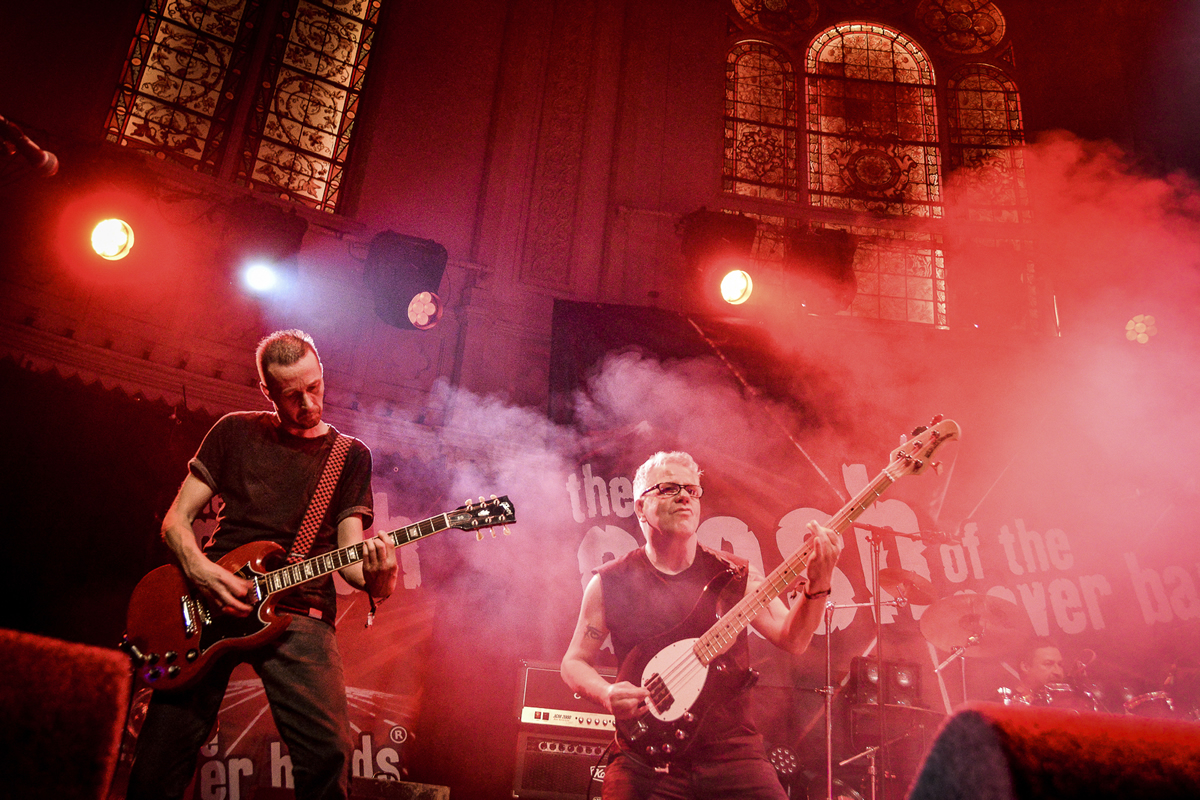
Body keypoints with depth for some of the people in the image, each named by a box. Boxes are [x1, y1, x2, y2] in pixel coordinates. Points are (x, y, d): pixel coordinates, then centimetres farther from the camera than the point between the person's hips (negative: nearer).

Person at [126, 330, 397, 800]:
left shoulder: (350, 455, 11)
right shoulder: (235, 432, 12)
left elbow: (348, 553, 4)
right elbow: (175, 519, 11)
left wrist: (374, 578, -20)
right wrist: (198, 569, -10)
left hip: (299, 614, -1)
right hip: (210, 606, 1)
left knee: (329, 756, -19)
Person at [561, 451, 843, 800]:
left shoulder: (734, 575, 5)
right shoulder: (610, 583, 2)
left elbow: (791, 638, -4)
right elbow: (575, 661, 8)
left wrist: (818, 584, -21)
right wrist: (608, 694, -11)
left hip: (733, 755, 1)